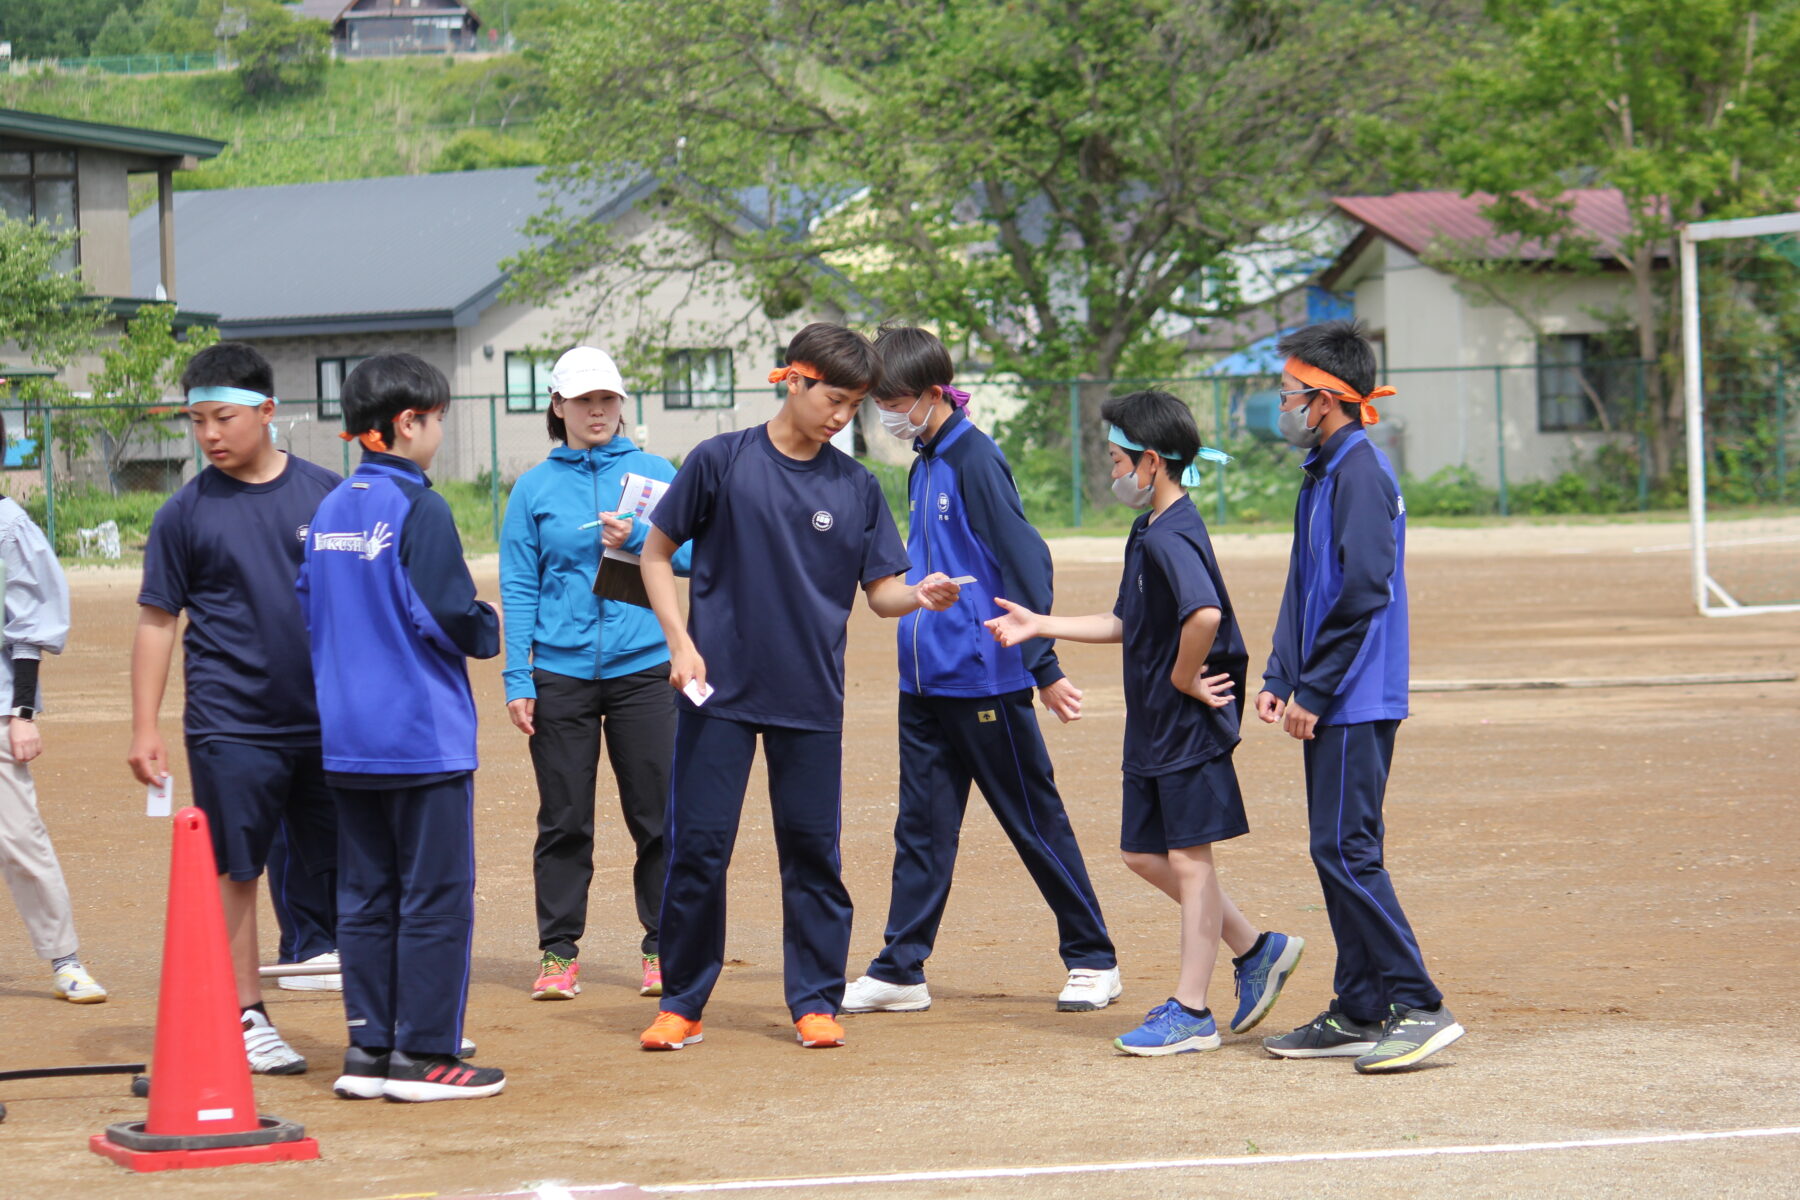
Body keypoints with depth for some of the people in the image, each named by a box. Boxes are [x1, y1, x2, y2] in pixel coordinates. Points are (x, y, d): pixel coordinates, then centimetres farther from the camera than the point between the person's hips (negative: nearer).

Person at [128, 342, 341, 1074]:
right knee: (235, 872, 2)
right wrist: (144, 727, -2)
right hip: (230, 728, -2)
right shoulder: (185, 513, 0)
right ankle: (246, 1020, 12)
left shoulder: (327, 494, 4)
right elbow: (157, 621, 2)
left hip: (328, 719, 2)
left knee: (349, 866, 5)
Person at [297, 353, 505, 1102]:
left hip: (346, 740, 8)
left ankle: (368, 1049, 13)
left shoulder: (328, 512, 10)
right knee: (435, 896, -1)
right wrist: (489, 632, 1)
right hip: (423, 736, -8)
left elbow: (307, 613, 13)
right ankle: (424, 1054, -1)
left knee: (365, 896, 11)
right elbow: (447, 614, -18)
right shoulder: (418, 510, -13)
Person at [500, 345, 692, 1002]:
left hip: (643, 668, 0)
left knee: (657, 816, 1)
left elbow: (688, 554, 0)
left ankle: (662, 948, 11)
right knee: (563, 820, 3)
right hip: (561, 671, 0)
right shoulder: (534, 489, 6)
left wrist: (636, 539, -19)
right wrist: (518, 678, -3)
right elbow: (518, 587, 4)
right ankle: (558, 953, 10)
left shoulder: (654, 472, 6)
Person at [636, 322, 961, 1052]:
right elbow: (658, 552, 3)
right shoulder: (721, 462, -3)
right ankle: (681, 1004, 11)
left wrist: (920, 596, -18)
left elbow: (880, 591, 5)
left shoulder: (856, 486, 4)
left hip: (811, 699, 2)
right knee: (698, 847, 0)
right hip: (719, 690, -2)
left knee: (813, 852, 5)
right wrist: (679, 640, -7)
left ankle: (816, 1003, 16)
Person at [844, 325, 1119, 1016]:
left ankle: (1093, 959, 10)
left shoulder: (975, 459, -14)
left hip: (984, 676, -8)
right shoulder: (924, 464, 12)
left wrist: (1043, 668, -19)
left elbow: (1025, 562, -17)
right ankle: (900, 971, 9)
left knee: (1034, 821, 1)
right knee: (921, 826, 7)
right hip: (924, 678, 8)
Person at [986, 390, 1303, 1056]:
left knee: (1188, 856, -2)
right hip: (1152, 725, 10)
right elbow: (1128, 624, 23)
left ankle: (1190, 1011, 4)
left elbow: (1206, 613, -38)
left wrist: (1185, 678, -24)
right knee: (1145, 853, 14)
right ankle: (1256, 950, 25)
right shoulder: (1147, 532, 12)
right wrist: (1040, 625, 21)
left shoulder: (1173, 537, -20)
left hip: (1191, 725, -10)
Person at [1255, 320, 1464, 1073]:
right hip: (1332, 700, 10)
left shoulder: (1360, 471, -15)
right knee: (1336, 851, 11)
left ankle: (1418, 1006, -9)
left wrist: (1313, 691, -18)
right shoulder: (1322, 472, 17)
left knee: (1347, 849, -11)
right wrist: (1279, 678, 13)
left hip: (1356, 699, -10)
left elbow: (1363, 590, -20)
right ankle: (1360, 1013, 16)